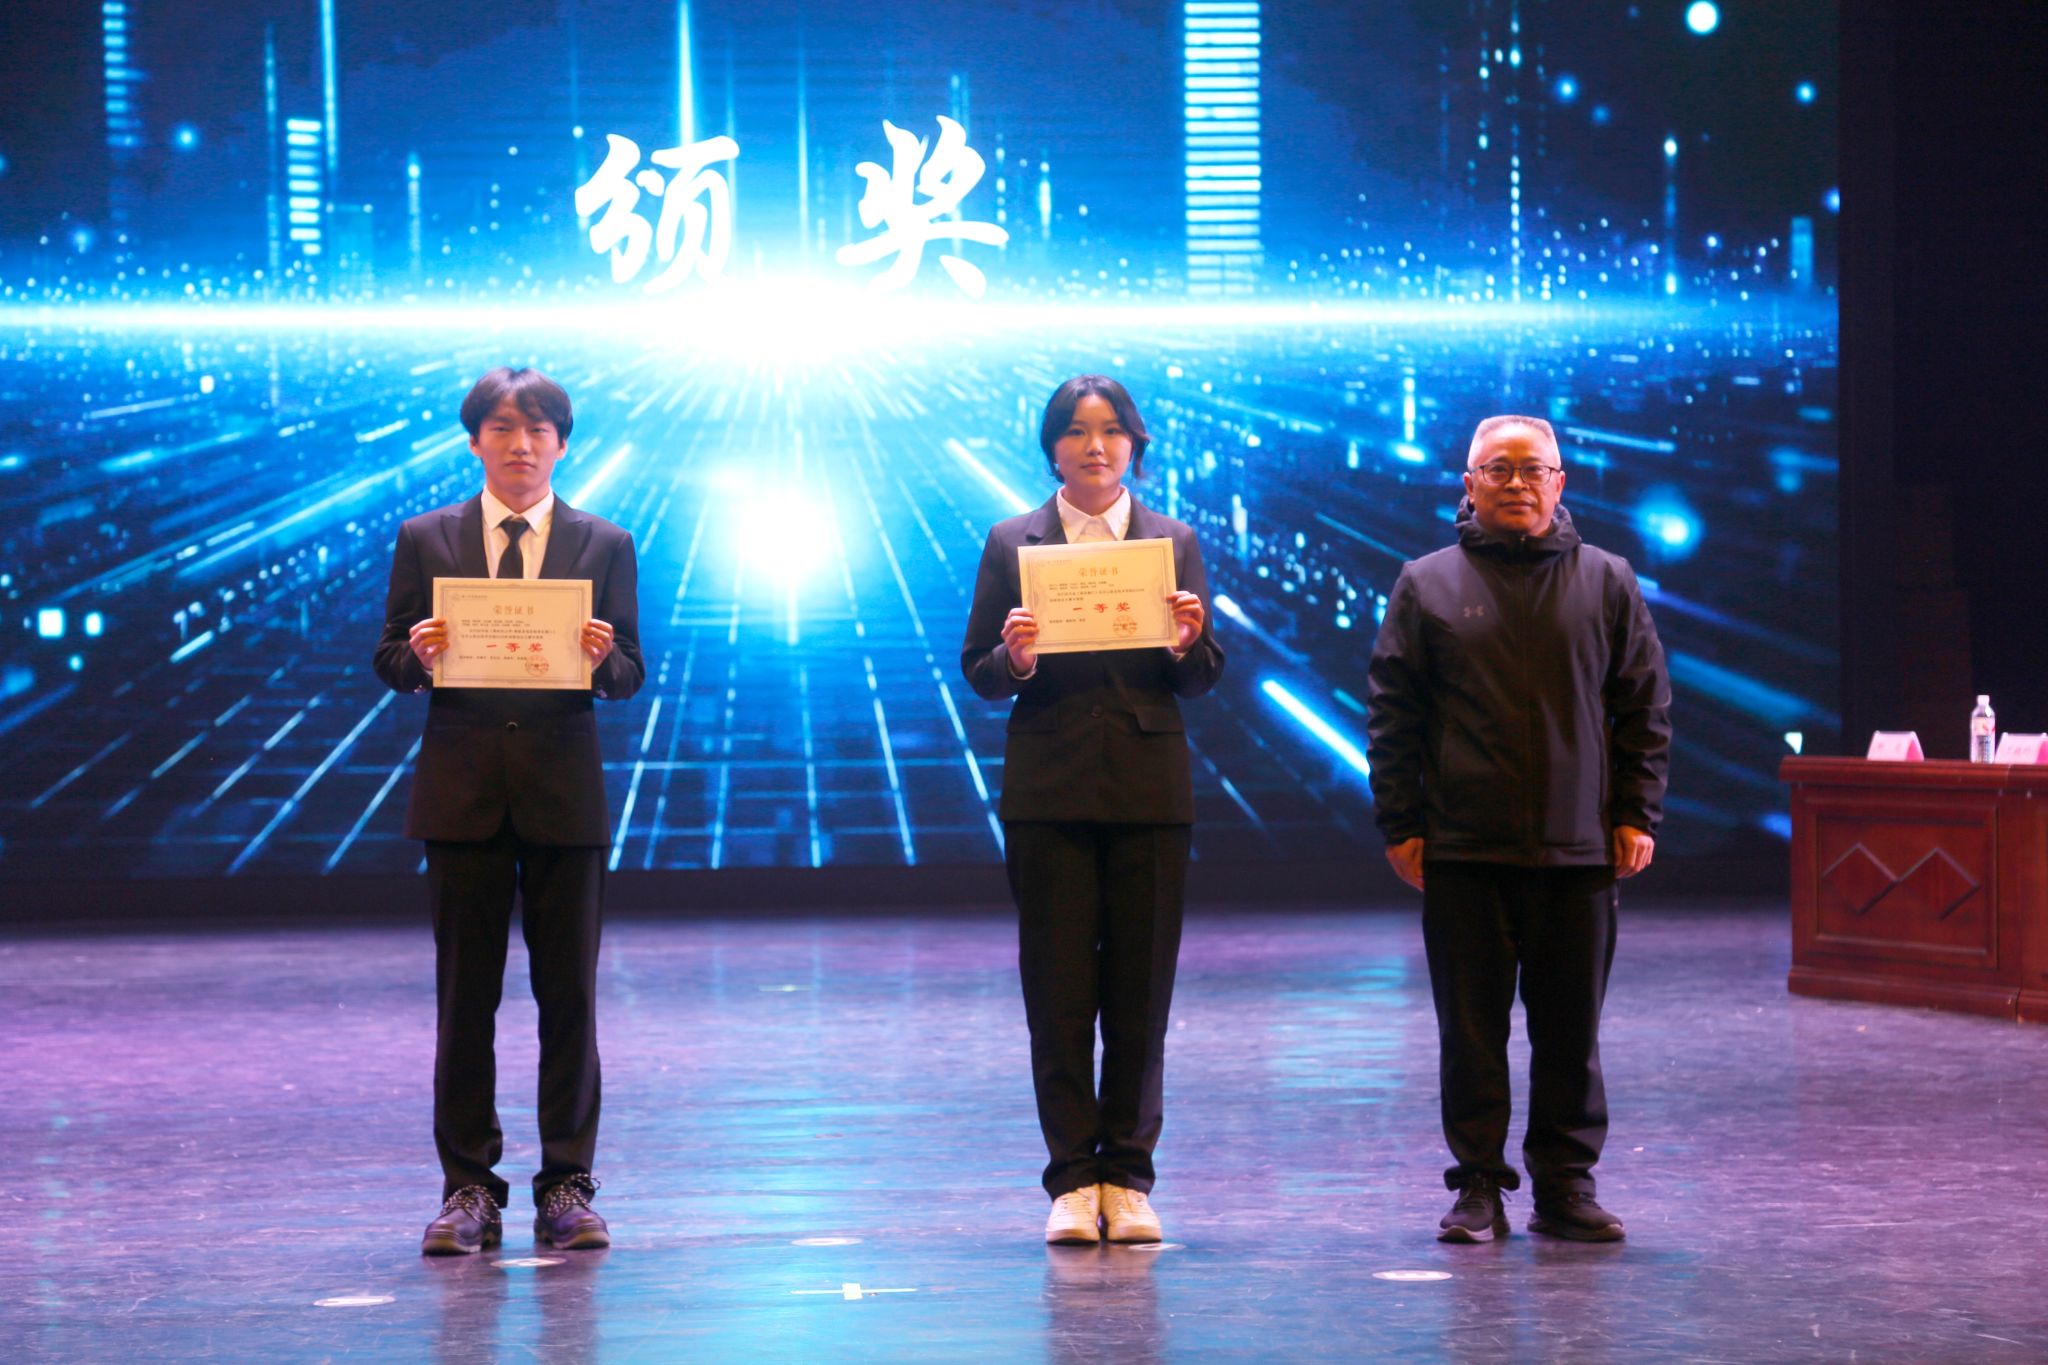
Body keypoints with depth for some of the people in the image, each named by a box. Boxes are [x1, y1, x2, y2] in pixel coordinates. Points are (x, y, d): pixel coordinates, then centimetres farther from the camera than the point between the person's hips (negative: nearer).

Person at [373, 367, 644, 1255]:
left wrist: (602, 658, -17)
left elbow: (630, 677, 5)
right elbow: (389, 659, 6)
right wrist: (418, 657, -16)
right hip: (463, 789, 0)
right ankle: (467, 1190, 7)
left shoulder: (604, 546, 7)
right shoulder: (425, 541, 7)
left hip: (565, 789, 0)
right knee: (465, 995, 2)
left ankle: (567, 1186, 9)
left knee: (569, 993, 2)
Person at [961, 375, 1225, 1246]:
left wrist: (1187, 643, -14)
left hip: (1148, 789, 1)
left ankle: (1127, 1175, 9)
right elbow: (979, 675, 4)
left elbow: (1203, 682, 7)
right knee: (1058, 988, -1)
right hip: (1049, 789, -1)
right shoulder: (1012, 544, 6)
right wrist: (1015, 657, -17)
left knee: (1142, 988, 2)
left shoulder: (1174, 544, 9)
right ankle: (1074, 1180, 4)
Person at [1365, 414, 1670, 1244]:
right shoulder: (1427, 585, 5)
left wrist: (1636, 815, 2)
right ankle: (1479, 1185, 10)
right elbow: (1390, 716, 5)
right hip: (1463, 849, -1)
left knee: (1572, 1027, 5)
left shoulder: (1607, 583, 8)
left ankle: (1566, 1184, 14)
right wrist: (1401, 824, -1)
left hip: (1577, 849, 1)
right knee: (1471, 1027, 2)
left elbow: (1645, 711, 9)